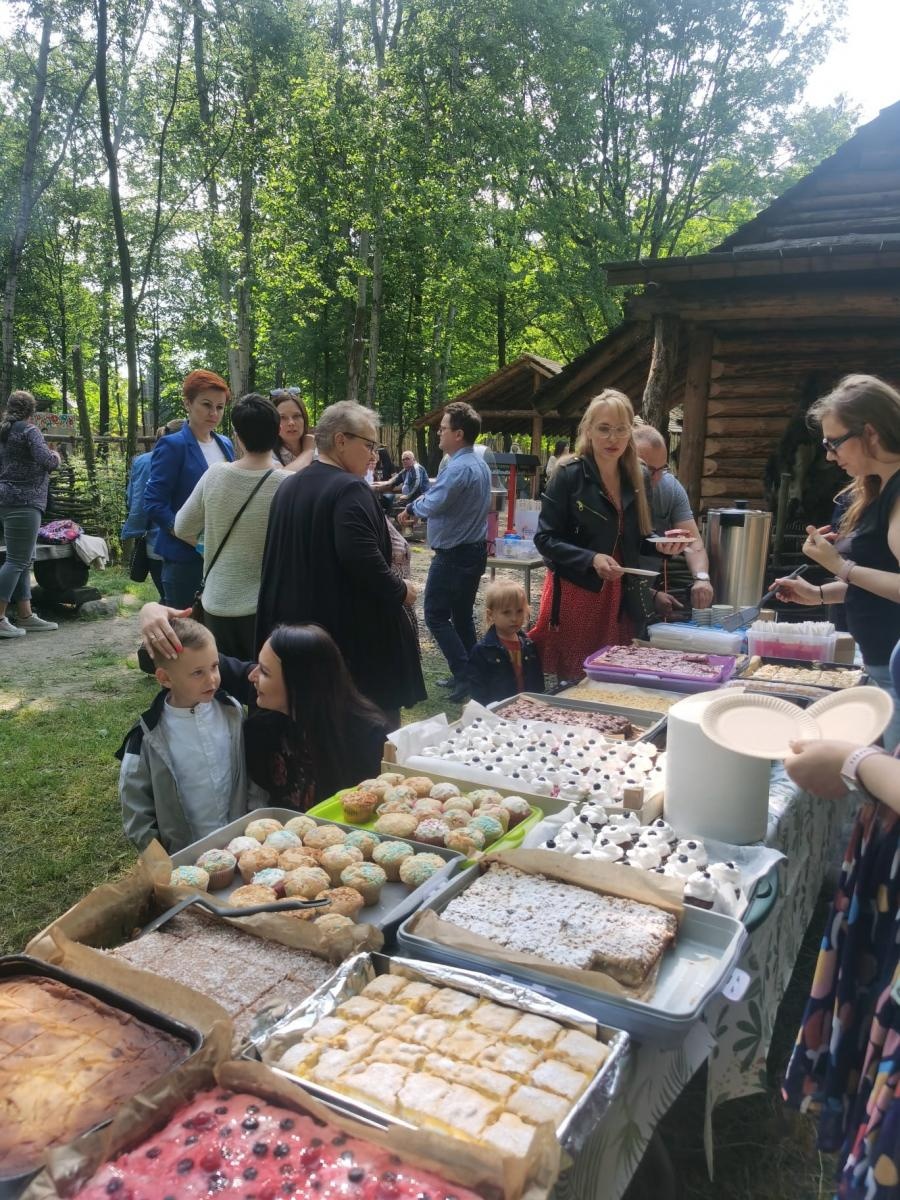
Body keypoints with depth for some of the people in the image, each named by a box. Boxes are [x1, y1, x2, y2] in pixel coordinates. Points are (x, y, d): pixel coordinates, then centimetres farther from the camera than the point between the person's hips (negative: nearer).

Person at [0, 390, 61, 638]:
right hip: (23, 502, -9)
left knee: (22, 561, 10)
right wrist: (56, 458, 2)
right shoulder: (29, 430, -7)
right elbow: (46, 460, -19)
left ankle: (25, 616, 10)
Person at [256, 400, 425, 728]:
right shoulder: (350, 489, -16)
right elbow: (362, 558, -27)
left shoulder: (288, 488, 11)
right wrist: (401, 591, -11)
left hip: (295, 624, 8)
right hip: (355, 632, -8)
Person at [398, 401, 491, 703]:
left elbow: (431, 505, -26)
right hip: (474, 550, 9)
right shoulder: (480, 464, 10)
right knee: (462, 615, 16)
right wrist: (417, 509, 9)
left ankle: (464, 674, -4)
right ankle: (473, 673, 21)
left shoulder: (458, 468, -23)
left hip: (454, 555, -9)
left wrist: (412, 507, -4)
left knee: (436, 615, -1)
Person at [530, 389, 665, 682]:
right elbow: (545, 539, -11)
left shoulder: (634, 478, 8)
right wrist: (591, 559, -22)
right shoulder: (569, 475, -9)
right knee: (573, 681, -1)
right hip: (575, 595, -5)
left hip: (619, 599, 5)